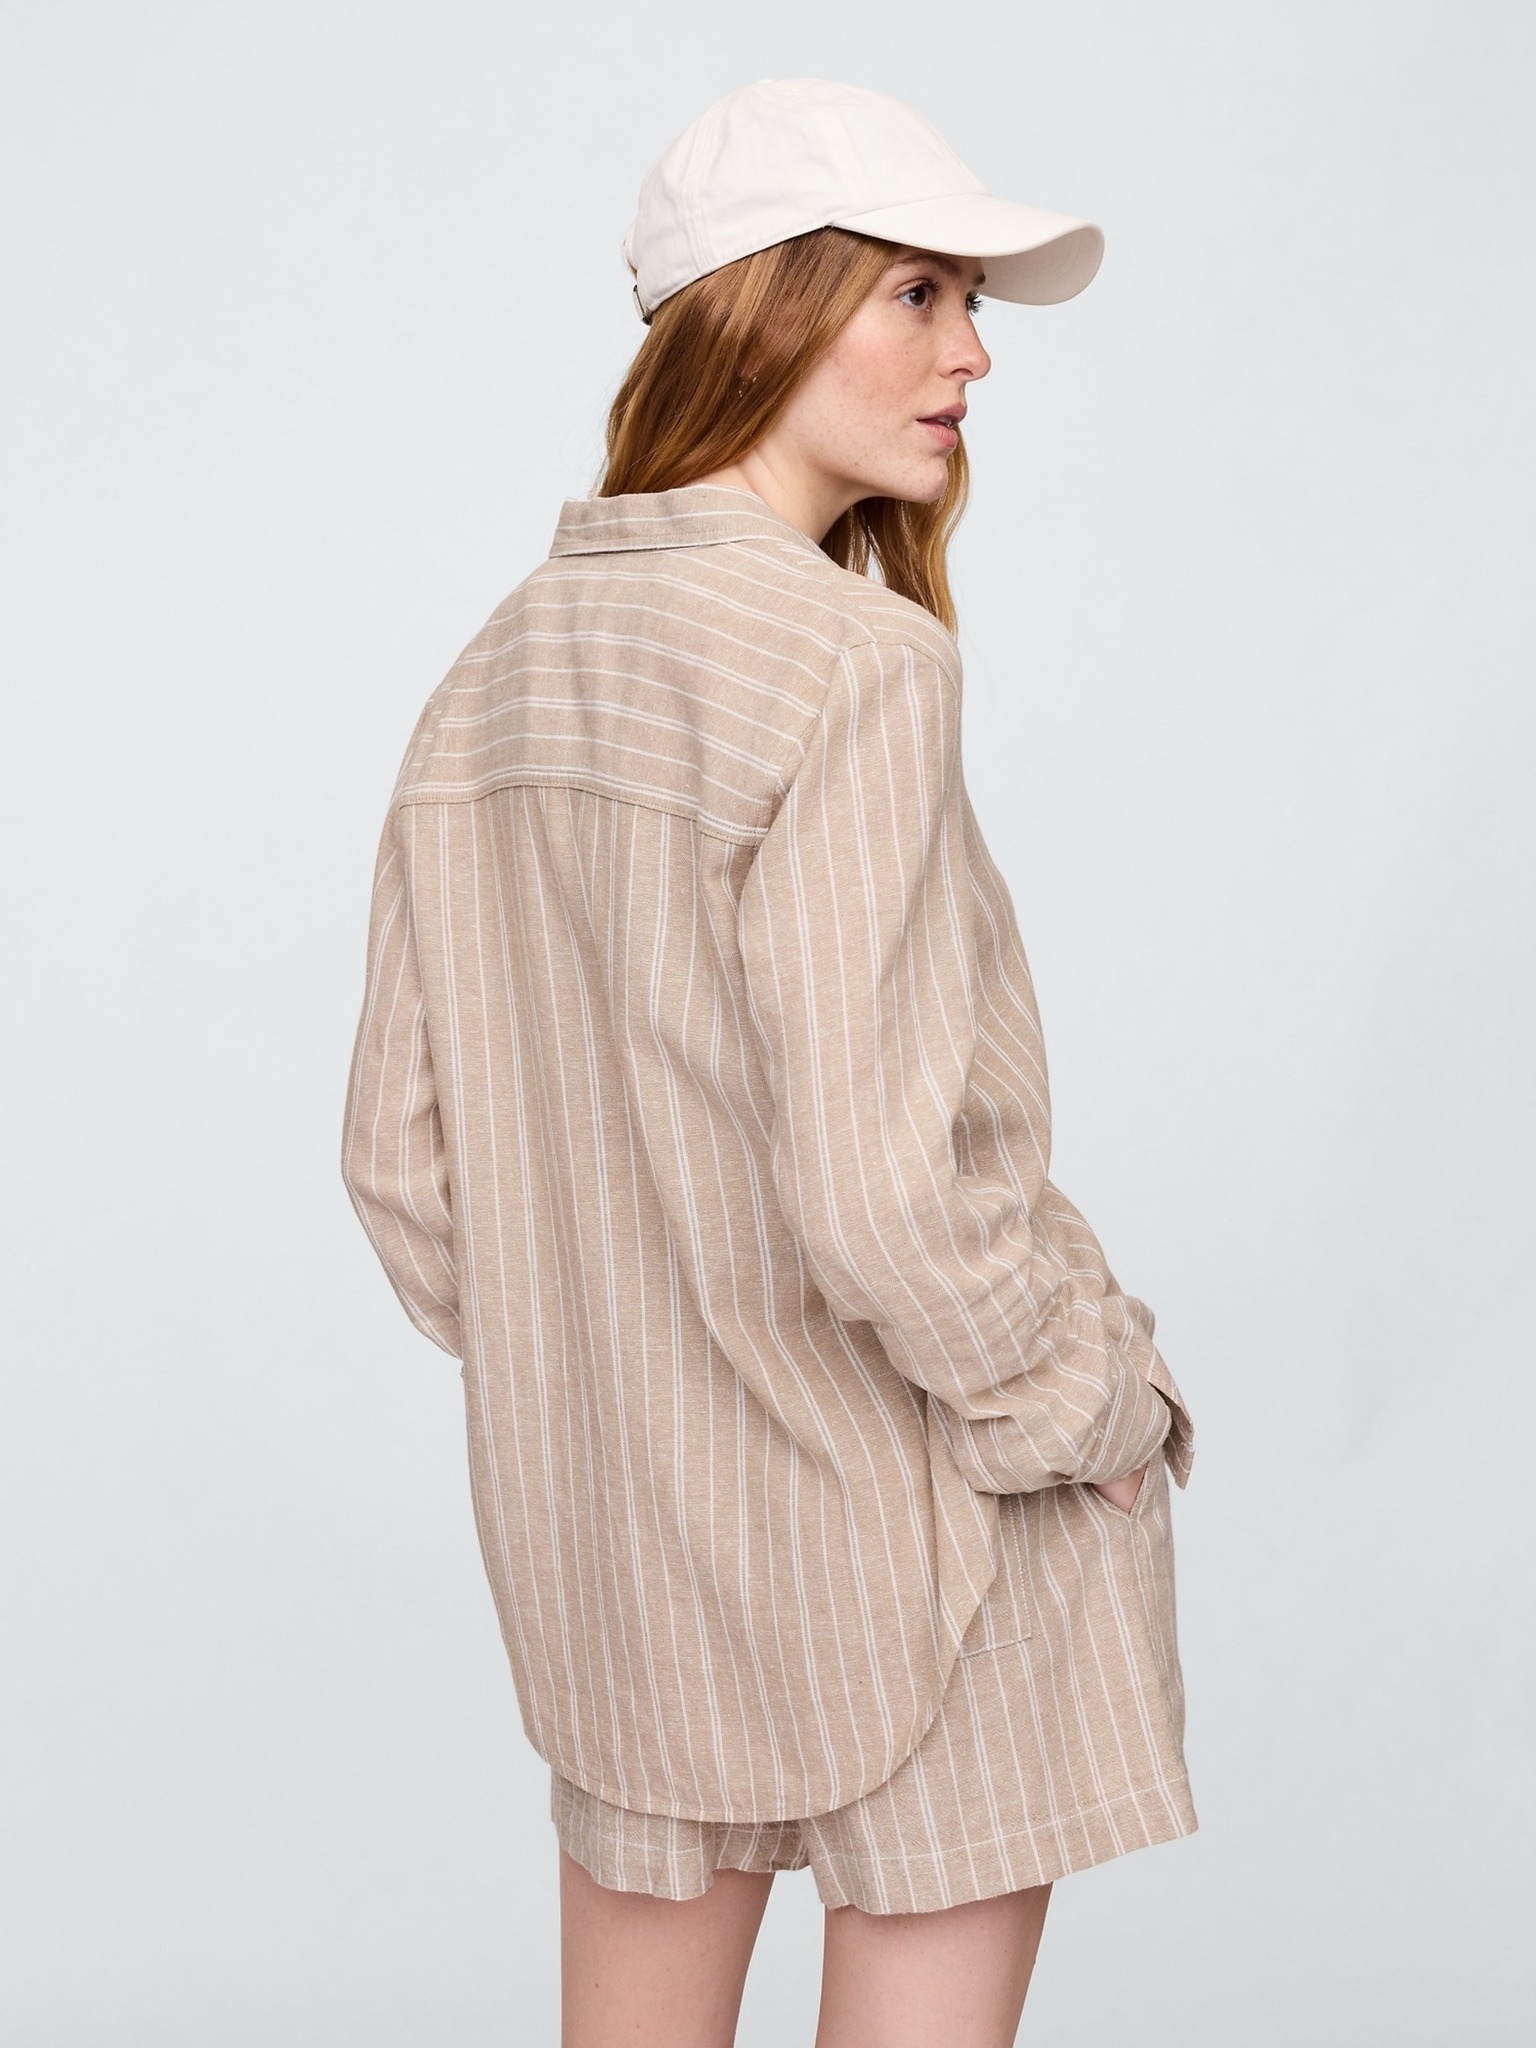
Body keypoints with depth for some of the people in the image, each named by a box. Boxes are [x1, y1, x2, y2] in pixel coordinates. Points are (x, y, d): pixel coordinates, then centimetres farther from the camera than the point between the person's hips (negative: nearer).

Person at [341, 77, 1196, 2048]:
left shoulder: (501, 674, 3)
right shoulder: (848, 667, -21)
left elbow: (405, 1160, 7)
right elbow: (875, 1180, -26)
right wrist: (1085, 1404, -10)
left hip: (607, 1530, 7)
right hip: (909, 1531, -7)